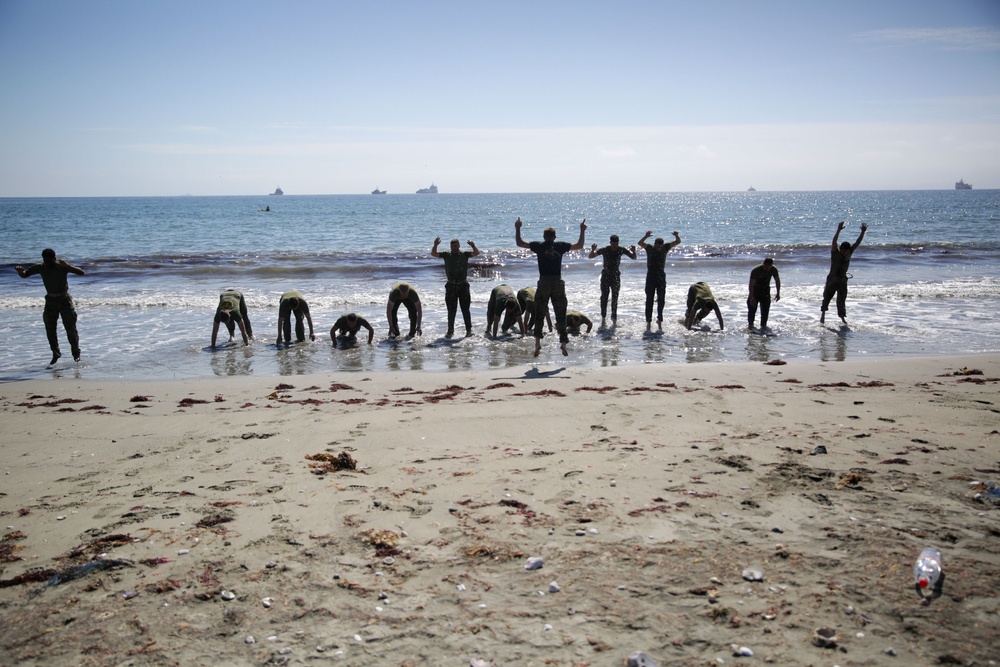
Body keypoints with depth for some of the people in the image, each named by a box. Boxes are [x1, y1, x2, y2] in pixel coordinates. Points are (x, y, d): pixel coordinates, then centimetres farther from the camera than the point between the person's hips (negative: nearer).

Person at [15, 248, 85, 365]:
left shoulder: (62, 266, -16)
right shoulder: (40, 268, -5)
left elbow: (81, 273, -25)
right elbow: (24, 275, 5)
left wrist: (68, 266, -41)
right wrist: (20, 270, -20)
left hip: (64, 299, -4)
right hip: (50, 300, 4)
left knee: (70, 328, -6)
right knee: (50, 329, 4)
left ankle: (76, 353, 7)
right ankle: (55, 354, 17)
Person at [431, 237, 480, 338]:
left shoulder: (464, 254, 1)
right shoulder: (446, 254, 3)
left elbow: (476, 253, -12)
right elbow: (433, 254, -4)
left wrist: (473, 246, -32)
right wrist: (435, 245, -23)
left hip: (463, 285, -1)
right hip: (451, 286, 1)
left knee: (465, 309, 3)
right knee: (451, 310, 5)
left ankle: (469, 330, 10)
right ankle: (450, 331, 11)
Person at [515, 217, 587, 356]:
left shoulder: (539, 246, 1)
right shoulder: (561, 246, 3)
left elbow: (519, 243, 7)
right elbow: (579, 246, 15)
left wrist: (517, 228, 18)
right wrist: (582, 231, 25)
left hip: (543, 283, -1)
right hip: (558, 283, 1)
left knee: (539, 315, 9)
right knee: (561, 315, 7)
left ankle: (537, 342, 1)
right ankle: (563, 342, 0)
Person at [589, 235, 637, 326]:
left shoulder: (621, 250, -6)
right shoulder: (604, 250, -10)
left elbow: (633, 257, 3)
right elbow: (591, 256, -8)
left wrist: (633, 251, -19)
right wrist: (593, 250, -30)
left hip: (616, 276, 1)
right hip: (605, 276, -1)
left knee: (615, 298, -2)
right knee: (604, 298, -1)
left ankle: (614, 319, 3)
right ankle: (603, 317, 8)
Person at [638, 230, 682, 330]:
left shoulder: (665, 248, 2)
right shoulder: (649, 248, -3)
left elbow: (678, 242, 2)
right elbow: (640, 243, -17)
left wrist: (677, 236, -19)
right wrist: (646, 236, -35)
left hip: (661, 276, 2)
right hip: (651, 276, -2)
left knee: (661, 299, 6)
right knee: (649, 300, -1)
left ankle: (660, 319, 19)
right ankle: (648, 320, 2)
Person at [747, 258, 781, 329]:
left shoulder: (773, 270, -15)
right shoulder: (756, 270, -29)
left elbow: (777, 281, 1)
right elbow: (751, 284, -29)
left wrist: (778, 293, -3)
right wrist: (751, 297, -34)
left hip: (765, 290, 4)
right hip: (755, 289, -4)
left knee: (765, 308, -2)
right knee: (752, 307, -7)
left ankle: (763, 324, 7)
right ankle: (751, 324, 4)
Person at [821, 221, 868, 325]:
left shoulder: (849, 253, 2)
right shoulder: (835, 253, -12)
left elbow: (857, 243, -2)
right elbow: (834, 242, -28)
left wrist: (863, 232, -14)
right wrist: (838, 231, -41)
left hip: (843, 280, 4)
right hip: (832, 280, -4)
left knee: (842, 299, 7)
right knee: (827, 297, 3)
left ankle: (842, 317, 12)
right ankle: (823, 314, 14)